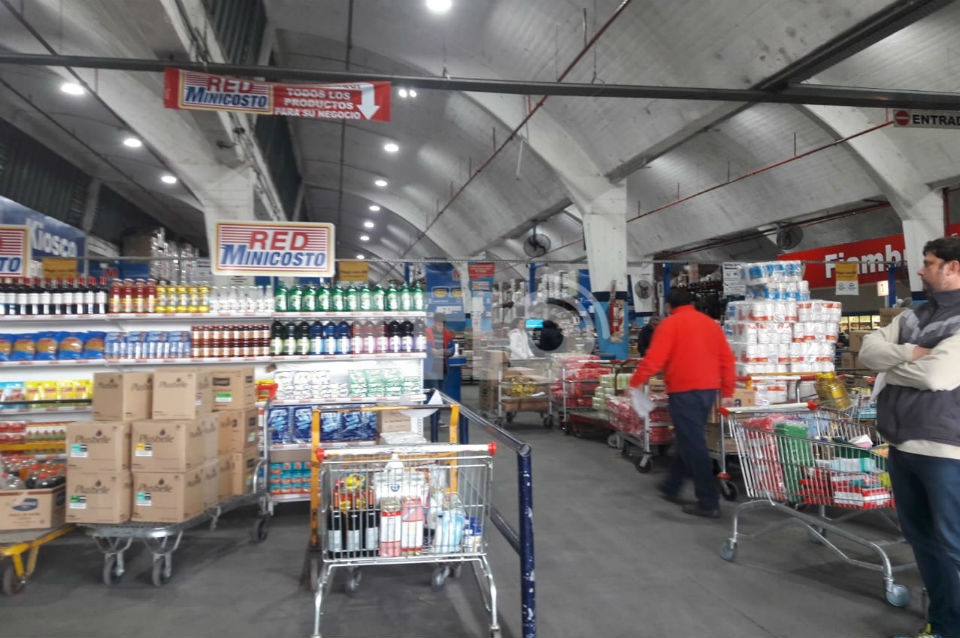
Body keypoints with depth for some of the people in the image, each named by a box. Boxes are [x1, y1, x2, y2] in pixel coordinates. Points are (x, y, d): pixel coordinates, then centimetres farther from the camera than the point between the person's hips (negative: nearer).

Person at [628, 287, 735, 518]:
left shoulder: (670, 324, -6)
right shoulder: (711, 323, 13)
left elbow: (654, 359, -12)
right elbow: (727, 360, 12)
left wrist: (635, 382, 0)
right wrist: (727, 391, 18)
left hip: (685, 391, -7)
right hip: (709, 390, 7)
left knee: (692, 444, -3)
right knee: (689, 440, 17)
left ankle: (709, 502, -1)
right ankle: (671, 488, 30)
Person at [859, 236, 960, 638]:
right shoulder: (912, 317, 12)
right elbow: (868, 350, 4)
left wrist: (892, 368, -5)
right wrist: (909, 353, -14)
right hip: (902, 445, 8)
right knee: (919, 536, 17)